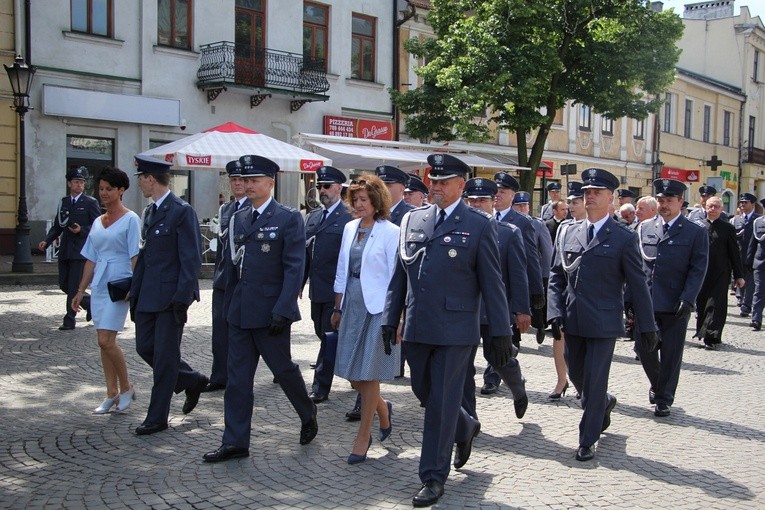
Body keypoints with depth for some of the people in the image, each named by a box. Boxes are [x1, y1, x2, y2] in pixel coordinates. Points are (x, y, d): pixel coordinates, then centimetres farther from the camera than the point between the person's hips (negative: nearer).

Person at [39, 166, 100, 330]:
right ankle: (90, 303, 31)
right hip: (65, 250, 6)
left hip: (80, 251, -6)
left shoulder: (91, 203, -3)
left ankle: (69, 320, 4)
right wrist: (46, 241, 0)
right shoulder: (63, 202, 12)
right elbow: (57, 226, 14)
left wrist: (82, 230, -19)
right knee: (64, 284, 10)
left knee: (74, 286, -5)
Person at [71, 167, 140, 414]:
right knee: (104, 342, 8)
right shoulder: (97, 222, 14)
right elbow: (91, 259, 17)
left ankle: (126, 387, 6)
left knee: (106, 341, -12)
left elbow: (135, 257, -10)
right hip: (99, 286, 7)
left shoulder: (130, 219, -5)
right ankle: (112, 394, 16)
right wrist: (81, 290, 15)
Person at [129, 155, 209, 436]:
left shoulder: (182, 211, -13)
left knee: (165, 355, 0)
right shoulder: (150, 211, 14)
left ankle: (157, 417, 11)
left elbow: (191, 259, -16)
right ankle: (191, 380, 31)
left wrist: (182, 297, -19)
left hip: (171, 296, -9)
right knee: (145, 347, 13)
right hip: (149, 295, 9)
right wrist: (135, 292, 13)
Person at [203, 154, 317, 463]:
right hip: (240, 311, 6)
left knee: (283, 368, 7)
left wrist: (283, 310, -18)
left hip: (270, 311, -6)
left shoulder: (288, 218, -7)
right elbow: (235, 265, 16)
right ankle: (235, 443, 13)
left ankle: (308, 415, 33)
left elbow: (294, 267, -12)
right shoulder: (238, 219, 12)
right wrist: (229, 305, 13)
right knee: (237, 378, 6)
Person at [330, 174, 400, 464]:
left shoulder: (390, 232, -9)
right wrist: (337, 308, 15)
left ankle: (363, 437, 12)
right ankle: (382, 408, 38)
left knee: (368, 373, -1)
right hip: (352, 305, 6)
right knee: (352, 373, 10)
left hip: (378, 307, -6)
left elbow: (396, 276, -10)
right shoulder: (350, 228, 10)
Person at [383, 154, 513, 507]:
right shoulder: (412, 220, 9)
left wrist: (500, 332, -6)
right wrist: (390, 318, 8)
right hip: (417, 328, 5)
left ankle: (434, 477, 12)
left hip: (454, 329, -5)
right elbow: (399, 274, 13)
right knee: (425, 395, 17)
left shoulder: (479, 225, -4)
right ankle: (465, 428, 45)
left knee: (441, 402, -1)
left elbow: (492, 283, -5)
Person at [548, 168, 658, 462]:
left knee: (594, 381, -2)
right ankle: (604, 404, 46)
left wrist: (648, 326, -1)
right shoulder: (568, 233, 7)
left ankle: (587, 441, 12)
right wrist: (555, 311, -3)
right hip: (573, 321, 5)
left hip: (604, 322, -5)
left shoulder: (624, 238, -5)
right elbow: (556, 275, 9)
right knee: (576, 375, 17)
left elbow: (637, 285, -2)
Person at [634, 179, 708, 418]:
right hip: (645, 301, 3)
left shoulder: (696, 232, -1)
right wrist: (631, 297, 4)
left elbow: (698, 270, -5)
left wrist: (687, 299, -15)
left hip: (675, 305, -3)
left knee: (671, 353, 5)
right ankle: (656, 385, 33)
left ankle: (664, 399, 19)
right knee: (643, 348, 7)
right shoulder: (644, 228, 8)